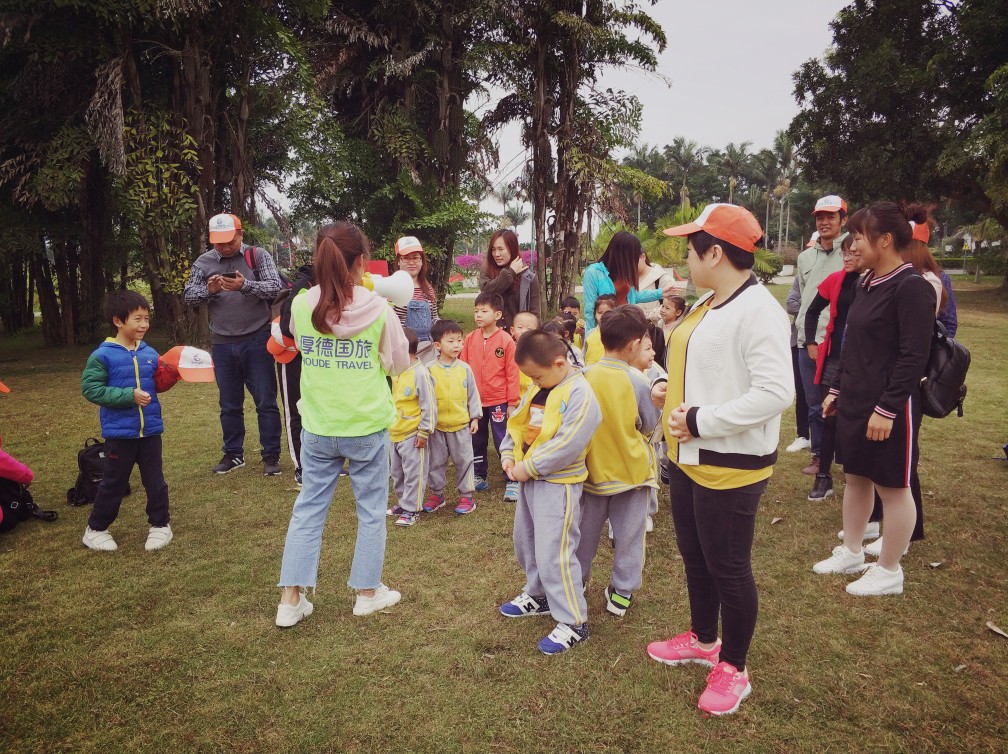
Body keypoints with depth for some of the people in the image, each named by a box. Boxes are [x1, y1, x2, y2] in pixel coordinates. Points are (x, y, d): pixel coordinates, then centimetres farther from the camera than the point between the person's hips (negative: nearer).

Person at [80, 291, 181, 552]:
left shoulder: (150, 354, 3)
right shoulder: (103, 355, -11)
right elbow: (91, 388, -14)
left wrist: (170, 376, -8)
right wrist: (129, 395, -21)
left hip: (150, 429, 4)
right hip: (120, 432, -4)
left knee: (155, 481, 12)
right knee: (113, 483, 9)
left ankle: (160, 525, 27)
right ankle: (95, 530, 27)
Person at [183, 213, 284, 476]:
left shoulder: (257, 256, -3)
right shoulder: (203, 263, 6)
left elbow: (276, 286, -13)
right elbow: (188, 295, 5)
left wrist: (245, 285, -29)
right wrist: (208, 290, -16)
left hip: (257, 340, -3)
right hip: (222, 344, 3)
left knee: (266, 402, 2)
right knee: (229, 405, 13)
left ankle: (271, 456, 11)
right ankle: (233, 454, 27)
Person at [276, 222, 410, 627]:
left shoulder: (301, 306, -7)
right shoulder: (376, 309, -14)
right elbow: (399, 362, 0)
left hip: (318, 429, 3)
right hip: (368, 427, -2)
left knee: (308, 508, 16)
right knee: (371, 510, 15)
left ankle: (291, 599, 21)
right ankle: (368, 592, 28)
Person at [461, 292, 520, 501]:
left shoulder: (506, 341, -10)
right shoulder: (470, 339, 0)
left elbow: (512, 373, -8)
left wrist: (512, 402, -7)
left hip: (498, 401, -4)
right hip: (474, 401, 4)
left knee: (503, 442, 2)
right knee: (477, 441, 16)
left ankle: (512, 482, 11)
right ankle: (478, 477, 31)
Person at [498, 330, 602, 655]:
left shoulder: (579, 394, -20)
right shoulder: (537, 390, 7)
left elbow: (568, 445, -26)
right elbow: (516, 423, 15)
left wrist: (528, 467, -21)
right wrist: (508, 455, -2)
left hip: (558, 484, -9)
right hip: (528, 479, 9)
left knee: (553, 553, -7)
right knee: (525, 542, 21)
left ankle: (573, 622, 8)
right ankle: (538, 595, 42)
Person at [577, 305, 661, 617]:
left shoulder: (586, 375, -9)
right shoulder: (636, 380, -17)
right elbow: (650, 423, -4)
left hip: (595, 466, 3)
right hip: (630, 469, -3)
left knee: (587, 527, 18)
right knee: (628, 533, 11)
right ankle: (622, 591, 20)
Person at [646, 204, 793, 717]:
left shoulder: (757, 309, -21)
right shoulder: (706, 305, 9)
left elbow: (775, 392, -29)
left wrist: (700, 421, -26)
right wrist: (670, 389, 0)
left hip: (729, 466, -9)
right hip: (688, 458, 10)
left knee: (728, 568, 7)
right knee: (694, 556, 22)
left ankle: (733, 668, 28)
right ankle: (702, 640, 44)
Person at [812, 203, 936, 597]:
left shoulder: (912, 287, -16)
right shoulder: (867, 283, 10)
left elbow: (914, 357, -19)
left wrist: (888, 409, -21)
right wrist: (836, 389, 17)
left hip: (889, 407, -8)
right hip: (855, 401, 9)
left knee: (893, 487, 6)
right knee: (855, 477, 17)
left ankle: (889, 571, 20)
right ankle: (851, 553, 33)